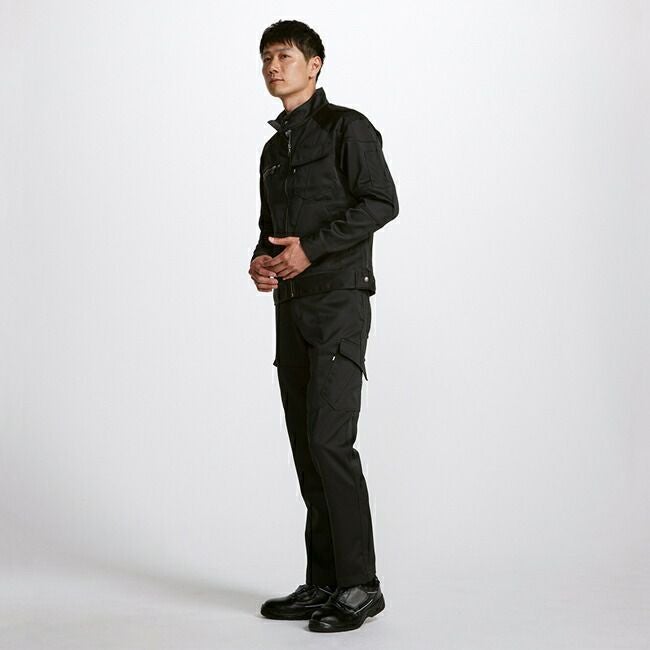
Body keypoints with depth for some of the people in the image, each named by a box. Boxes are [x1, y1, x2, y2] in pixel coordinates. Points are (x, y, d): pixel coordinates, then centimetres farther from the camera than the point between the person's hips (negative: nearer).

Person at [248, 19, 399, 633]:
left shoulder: (346, 127, -2)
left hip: (339, 301, -8)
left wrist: (310, 248, -16)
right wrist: (260, 260, 4)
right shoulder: (274, 148, 21)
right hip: (291, 307, 8)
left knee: (328, 439, -15)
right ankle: (323, 583, 13)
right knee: (306, 447, 7)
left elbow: (381, 202, -12)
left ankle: (360, 586, -6)